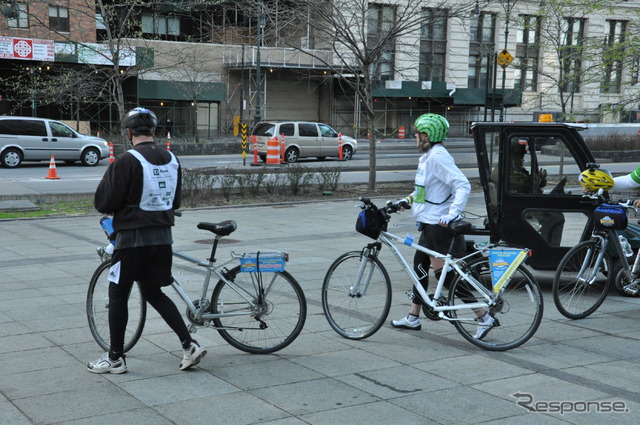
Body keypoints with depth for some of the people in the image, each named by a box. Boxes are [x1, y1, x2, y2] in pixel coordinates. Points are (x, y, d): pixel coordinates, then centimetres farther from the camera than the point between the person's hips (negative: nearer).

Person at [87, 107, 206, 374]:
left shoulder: (126, 161, -15)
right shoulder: (172, 160, 7)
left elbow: (104, 202, -12)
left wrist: (115, 211, 9)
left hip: (132, 237, -6)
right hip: (163, 236, 6)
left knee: (118, 295, 8)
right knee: (154, 294, 17)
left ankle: (115, 358, 15)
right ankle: (189, 345, 10)